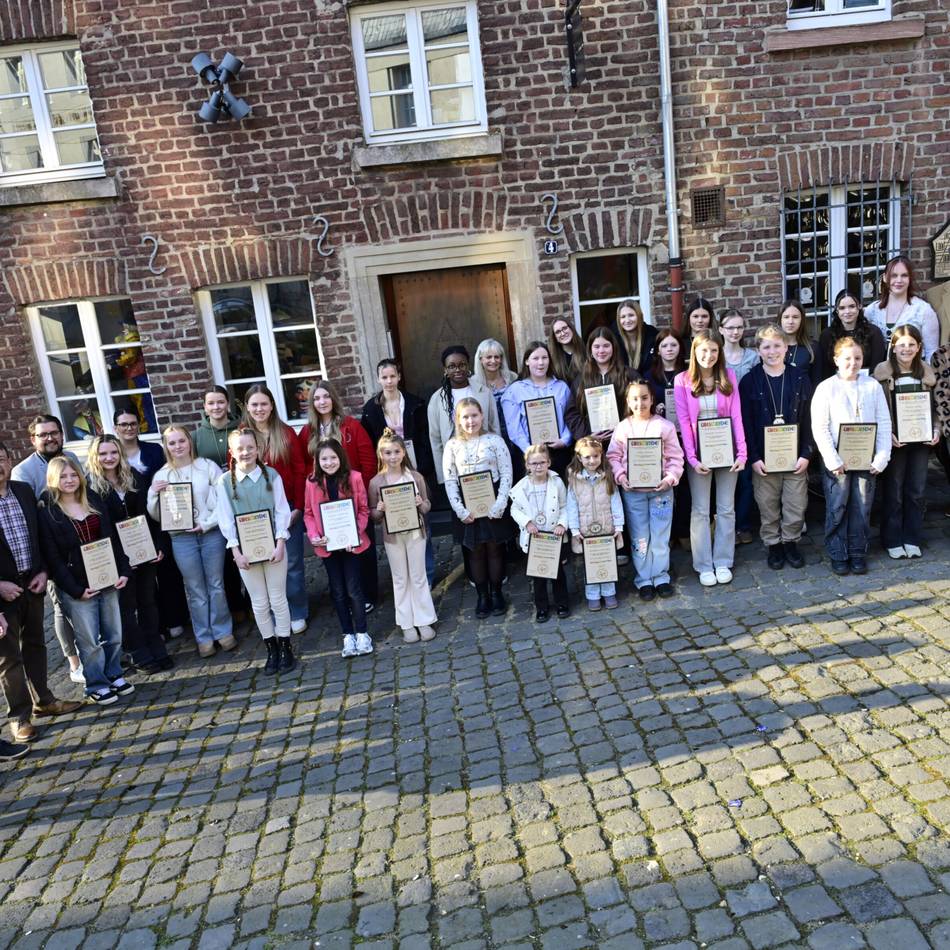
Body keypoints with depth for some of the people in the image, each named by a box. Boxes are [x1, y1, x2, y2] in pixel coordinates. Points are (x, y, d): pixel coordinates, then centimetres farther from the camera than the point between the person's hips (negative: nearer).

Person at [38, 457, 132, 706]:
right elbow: (51, 556, -9)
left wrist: (123, 571, 0)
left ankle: (114, 675, 30)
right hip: (77, 588, -4)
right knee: (90, 641, 3)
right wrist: (75, 589, -13)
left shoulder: (95, 501, 7)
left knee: (114, 635, 12)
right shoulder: (46, 512, -6)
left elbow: (113, 539, 8)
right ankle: (96, 685, 19)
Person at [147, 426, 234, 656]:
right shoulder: (162, 475, 5)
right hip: (182, 538, 1)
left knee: (216, 585, 9)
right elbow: (156, 516, 7)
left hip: (212, 533, -1)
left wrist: (208, 523, -11)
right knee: (195, 590, 9)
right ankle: (204, 638, 20)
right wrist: (153, 495, -10)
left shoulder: (207, 466, 0)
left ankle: (223, 631, 23)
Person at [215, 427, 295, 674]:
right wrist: (236, 551, -9)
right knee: (259, 603, 9)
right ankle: (271, 650, 22)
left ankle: (285, 648, 20)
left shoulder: (271, 475, -4)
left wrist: (280, 544, -10)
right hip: (245, 550, 1)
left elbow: (282, 511, -3)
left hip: (273, 546, -1)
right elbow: (225, 519, -3)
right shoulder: (224, 481, -2)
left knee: (278, 599, 7)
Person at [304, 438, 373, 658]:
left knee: (353, 589, 3)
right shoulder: (312, 482, -2)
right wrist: (313, 536, -13)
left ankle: (361, 633, 18)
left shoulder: (354, 478, -7)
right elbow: (308, 513, 2)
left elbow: (363, 509, -4)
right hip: (327, 545, 2)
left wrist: (356, 533, -16)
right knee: (338, 591, 11)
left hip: (350, 542, -2)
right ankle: (347, 635, 22)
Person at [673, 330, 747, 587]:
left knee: (726, 508, 8)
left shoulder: (729, 376, 2)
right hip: (699, 453, -2)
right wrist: (692, 457, -14)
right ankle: (704, 565, 14)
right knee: (700, 510, 4)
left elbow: (736, 416, -2)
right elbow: (683, 421, -7)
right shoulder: (682, 380, -3)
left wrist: (741, 452, -9)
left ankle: (723, 562, 20)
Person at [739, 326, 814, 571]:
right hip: (764, 457, -1)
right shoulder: (749, 381, -2)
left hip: (795, 456, 1)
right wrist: (754, 457, -10)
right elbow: (745, 422, -4)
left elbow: (809, 419, 2)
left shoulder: (800, 378, 2)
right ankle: (773, 545, 25)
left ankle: (791, 542, 27)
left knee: (796, 506, 6)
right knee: (768, 506, 7)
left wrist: (806, 454, -5)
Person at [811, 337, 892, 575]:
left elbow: (884, 423, 3)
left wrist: (882, 457, -5)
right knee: (837, 507, 4)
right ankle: (838, 555, 16)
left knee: (862, 507, 7)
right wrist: (833, 460, -13)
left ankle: (858, 552, 22)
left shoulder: (873, 386, 4)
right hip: (837, 460, -2)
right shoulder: (826, 388, -4)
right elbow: (819, 428, -7)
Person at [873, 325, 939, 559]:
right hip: (895, 440, -3)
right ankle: (892, 540, 15)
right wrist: (887, 434, -17)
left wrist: (936, 429, -2)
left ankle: (911, 539, 20)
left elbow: (935, 407, 13)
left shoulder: (927, 372, 6)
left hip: (921, 440, 3)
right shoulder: (882, 372, -6)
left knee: (917, 492, 8)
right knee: (894, 492, 4)